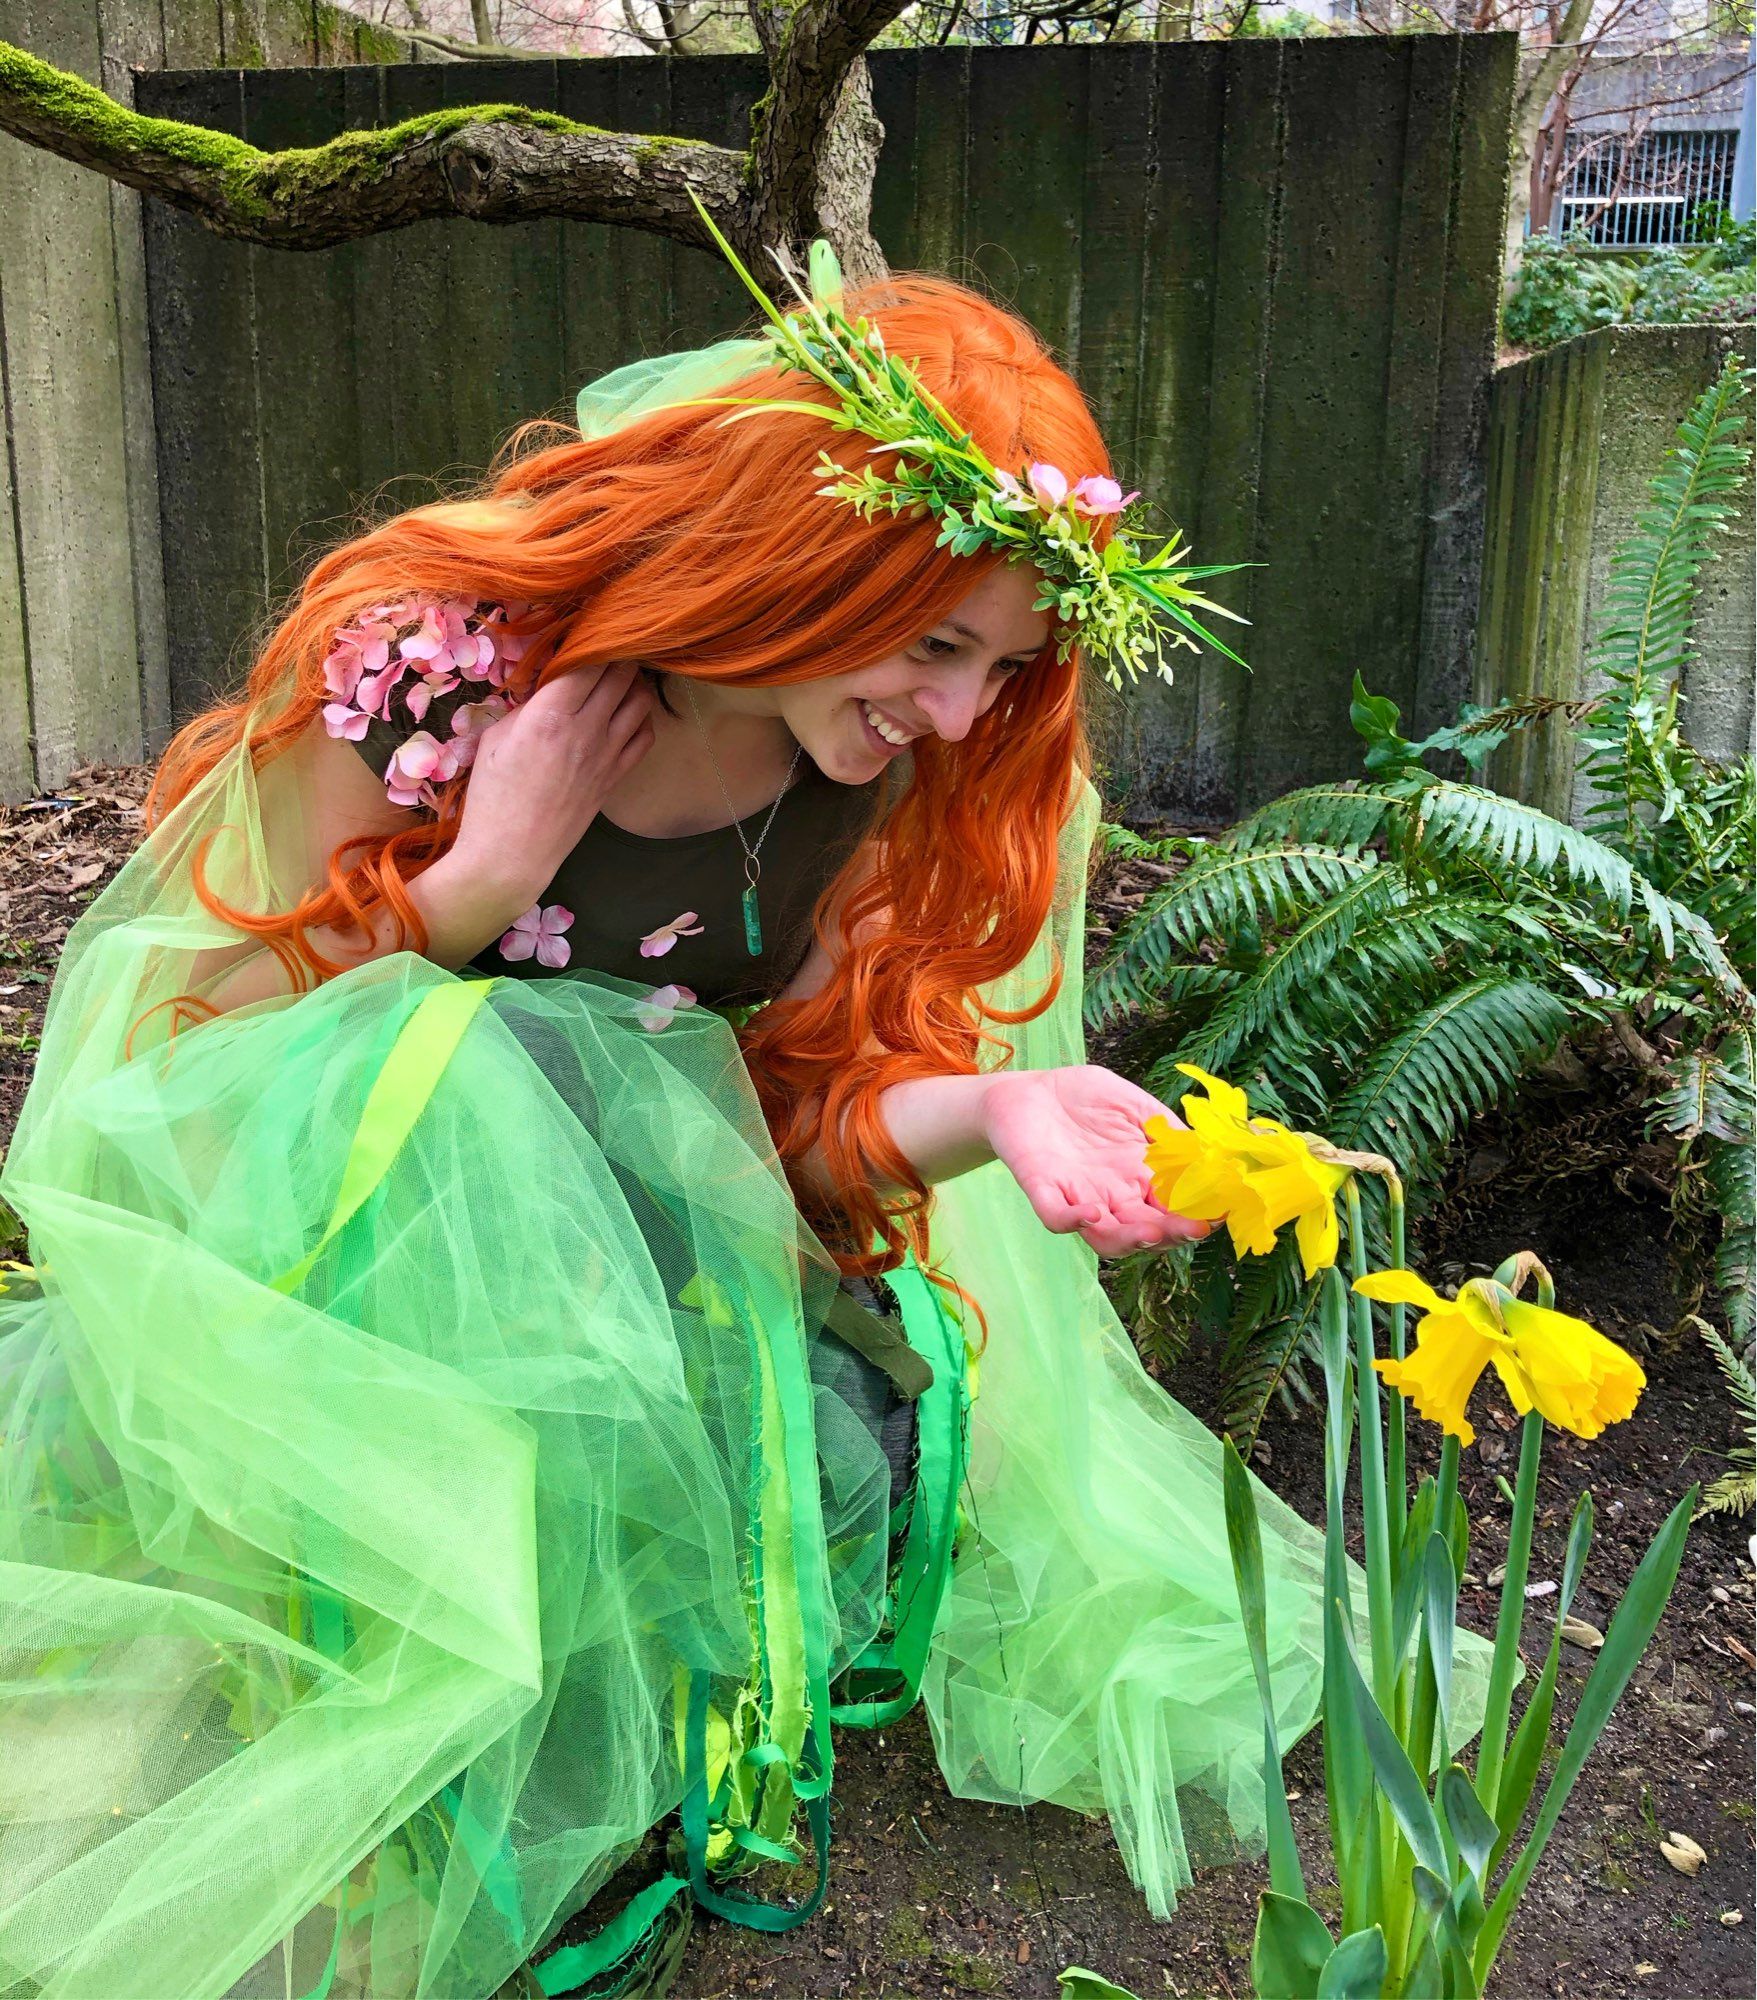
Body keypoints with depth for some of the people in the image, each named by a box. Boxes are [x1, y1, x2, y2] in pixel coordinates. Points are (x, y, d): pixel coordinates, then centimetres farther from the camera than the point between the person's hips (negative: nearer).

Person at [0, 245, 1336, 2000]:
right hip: (320, 1254, -1)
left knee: (844, 1460, -24)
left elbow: (807, 1123, -8)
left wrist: (996, 1107, -29)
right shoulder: (432, 662, -20)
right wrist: (486, 875, -25)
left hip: (658, 1260, 2)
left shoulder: (884, 770, -9)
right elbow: (213, 1046, -12)